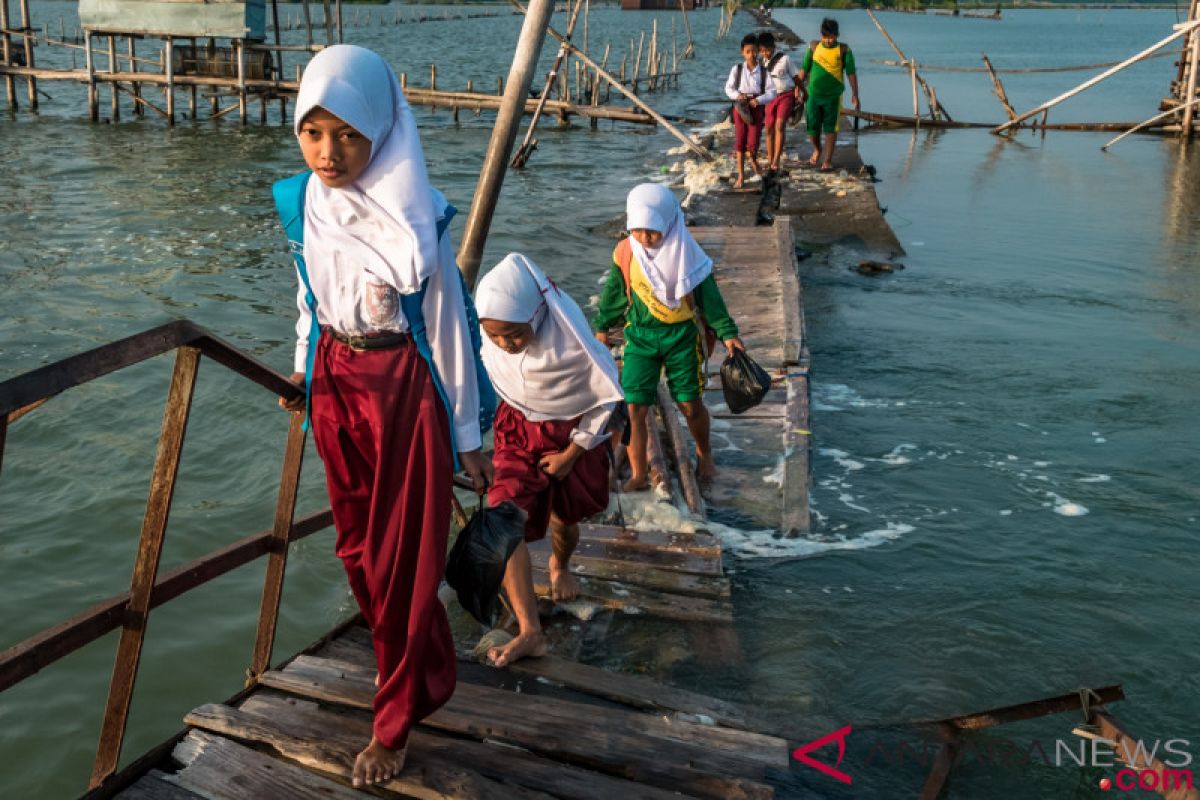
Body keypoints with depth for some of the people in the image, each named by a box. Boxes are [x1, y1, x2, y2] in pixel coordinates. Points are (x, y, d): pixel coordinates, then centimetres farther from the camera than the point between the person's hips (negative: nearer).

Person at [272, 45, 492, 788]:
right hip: (335, 384, 5)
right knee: (359, 546, 16)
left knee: (403, 557, 4)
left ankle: (395, 723, 21)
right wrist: (306, 375, 17)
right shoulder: (302, 203, -4)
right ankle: (429, 671, 41)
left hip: (402, 387, -5)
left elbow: (447, 324, -11)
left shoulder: (414, 217, -18)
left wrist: (467, 436, -7)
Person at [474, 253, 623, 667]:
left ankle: (560, 566, 56)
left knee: (563, 519, 17)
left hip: (573, 430, -2)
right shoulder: (491, 339, -23)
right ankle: (530, 632, -11)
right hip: (518, 427, 2)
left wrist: (572, 454, -11)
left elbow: (607, 396, -16)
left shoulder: (569, 339, -32)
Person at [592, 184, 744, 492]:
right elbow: (614, 292, 9)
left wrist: (727, 333, -7)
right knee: (634, 406, -8)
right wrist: (603, 326, 19)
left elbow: (708, 295, -4)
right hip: (640, 336, 1)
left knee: (691, 405, 7)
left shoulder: (685, 254, -11)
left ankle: (704, 453, 37)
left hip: (682, 334, -1)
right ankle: (638, 475, 4)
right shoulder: (625, 253, -8)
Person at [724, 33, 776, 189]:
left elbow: (772, 92, -4)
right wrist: (737, 95, -17)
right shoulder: (737, 69, -2)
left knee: (753, 143, -2)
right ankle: (741, 175, 11)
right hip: (740, 107, 1)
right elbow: (729, 88, 2)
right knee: (739, 141, 2)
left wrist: (759, 100, -19)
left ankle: (753, 160, 35)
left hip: (756, 108, -1)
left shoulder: (763, 71, -4)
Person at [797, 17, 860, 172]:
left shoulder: (843, 50, -1)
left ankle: (827, 160, 6)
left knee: (830, 128, -1)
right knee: (812, 126, 5)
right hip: (814, 93, 2)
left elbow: (851, 73, -2)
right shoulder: (814, 47, 5)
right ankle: (817, 149, 34)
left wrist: (855, 95, -6)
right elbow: (804, 69, 10)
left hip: (833, 95, -2)